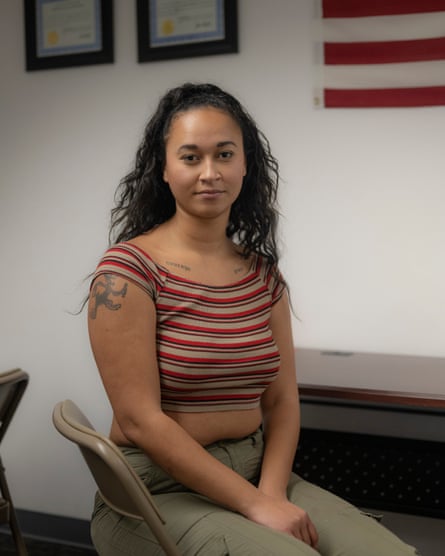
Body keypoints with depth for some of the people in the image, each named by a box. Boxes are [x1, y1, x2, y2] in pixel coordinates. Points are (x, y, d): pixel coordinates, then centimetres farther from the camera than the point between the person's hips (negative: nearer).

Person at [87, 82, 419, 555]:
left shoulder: (263, 272, 8)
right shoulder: (128, 271, -10)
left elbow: (281, 399, 7)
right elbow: (140, 420, -15)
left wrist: (273, 490, -11)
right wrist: (255, 505, -17)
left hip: (256, 474, 5)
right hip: (158, 489, -5)